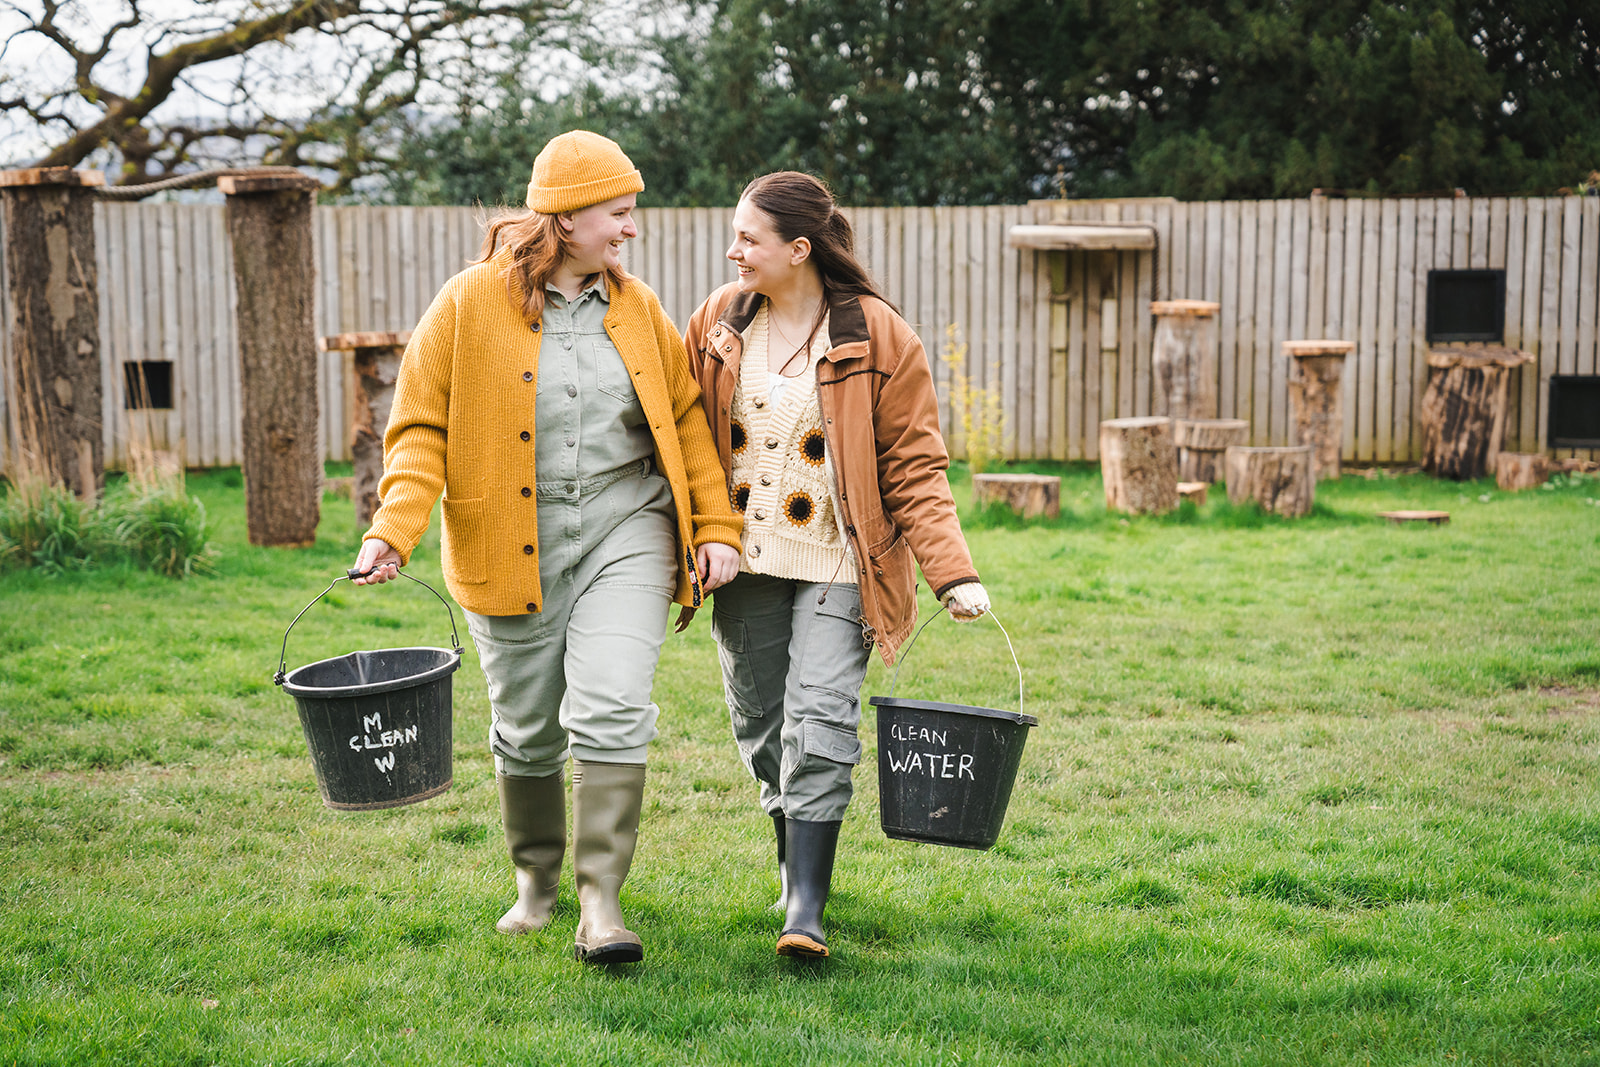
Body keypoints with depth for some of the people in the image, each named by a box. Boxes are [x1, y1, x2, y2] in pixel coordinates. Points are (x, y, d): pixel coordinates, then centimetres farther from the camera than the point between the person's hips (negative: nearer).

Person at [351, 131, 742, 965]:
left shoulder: (636, 308, 6)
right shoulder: (470, 304, -5)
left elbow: (686, 417, 11)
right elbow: (421, 430, -5)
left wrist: (717, 527, 3)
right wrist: (392, 532, -18)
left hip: (623, 528, 1)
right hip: (510, 545, -1)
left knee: (612, 709, -15)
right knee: (527, 729, 10)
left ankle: (600, 904, -8)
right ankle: (536, 881, 34)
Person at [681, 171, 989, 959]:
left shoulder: (877, 338, -7)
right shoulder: (718, 322, 4)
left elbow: (914, 466, -5)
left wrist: (952, 571, -14)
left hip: (834, 565, -4)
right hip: (743, 566, 4)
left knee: (818, 725, -12)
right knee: (760, 725, 11)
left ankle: (806, 908, -8)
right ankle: (795, 863, 32)